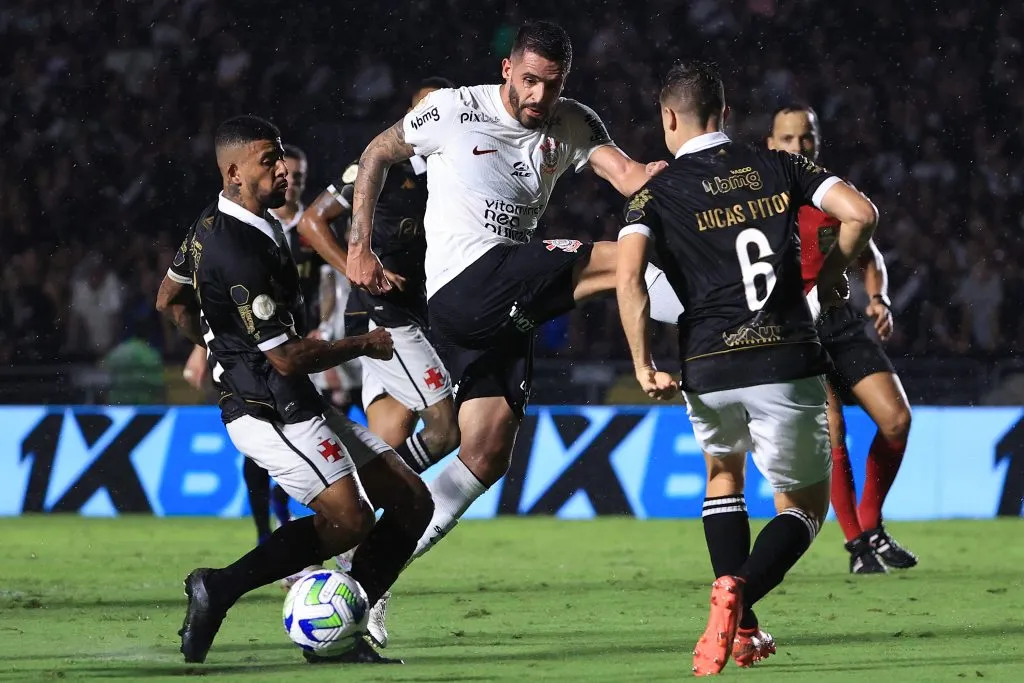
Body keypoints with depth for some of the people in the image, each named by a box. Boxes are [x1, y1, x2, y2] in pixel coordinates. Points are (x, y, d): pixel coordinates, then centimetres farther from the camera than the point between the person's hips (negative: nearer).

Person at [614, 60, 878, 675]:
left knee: (723, 474, 31)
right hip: (789, 362, 0)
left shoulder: (658, 192, 4)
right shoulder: (777, 167, 10)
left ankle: (740, 626, 16)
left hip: (709, 372, 1)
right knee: (805, 507, 14)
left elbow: (629, 280, -11)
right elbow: (862, 213, 0)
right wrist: (834, 268, 18)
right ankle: (739, 594, -18)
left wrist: (643, 366, -5)